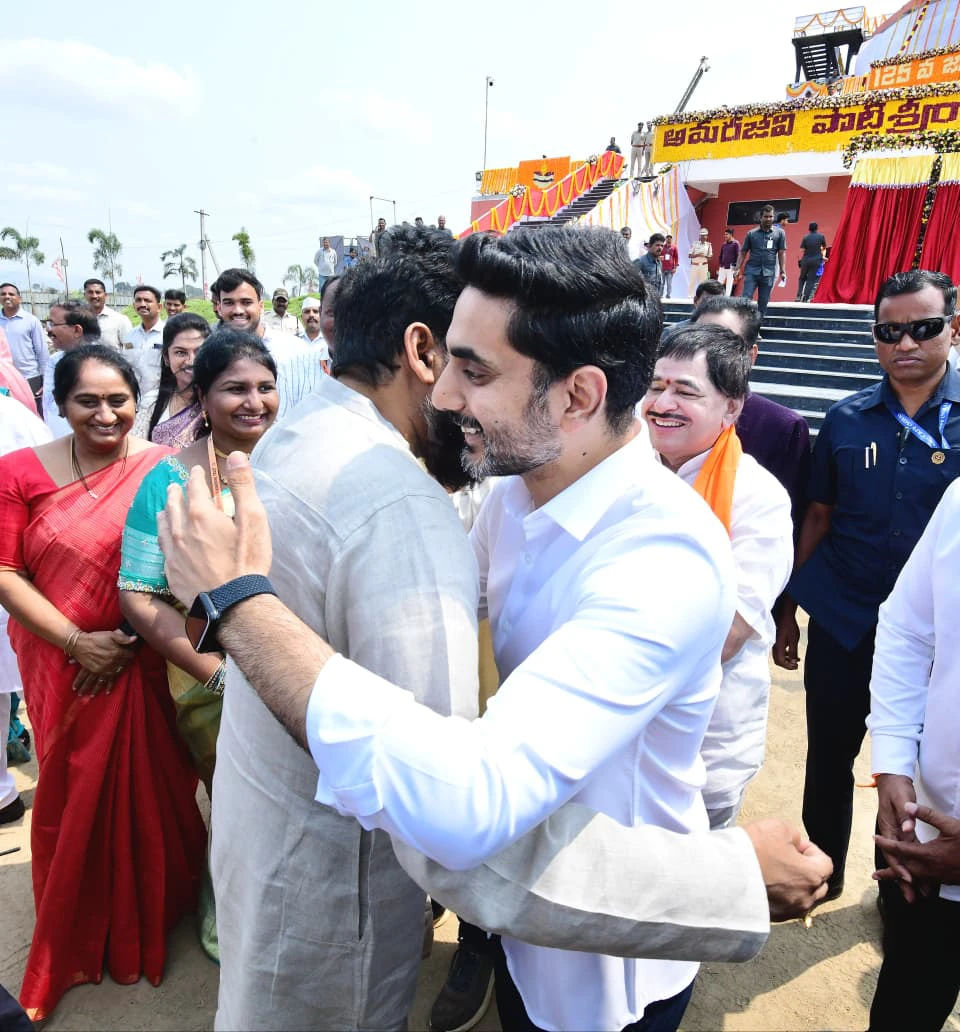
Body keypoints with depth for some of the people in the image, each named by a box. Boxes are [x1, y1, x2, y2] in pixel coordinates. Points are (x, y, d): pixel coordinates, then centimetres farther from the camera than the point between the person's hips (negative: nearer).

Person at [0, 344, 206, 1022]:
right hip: (60, 670, 2)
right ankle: (76, 934, 42)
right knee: (73, 795, 15)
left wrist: (127, 642, -14)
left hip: (141, 665, -1)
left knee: (146, 790, 9)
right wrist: (78, 643, -13)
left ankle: (149, 915, 39)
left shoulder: (162, 469, -8)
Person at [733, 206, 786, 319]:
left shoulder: (779, 233, 7)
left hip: (769, 273, 1)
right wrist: (737, 269, -2)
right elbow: (743, 252, 8)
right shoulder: (751, 233, 7)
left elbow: (781, 253, 5)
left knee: (763, 302, 5)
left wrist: (783, 271, -2)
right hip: (752, 271, -1)